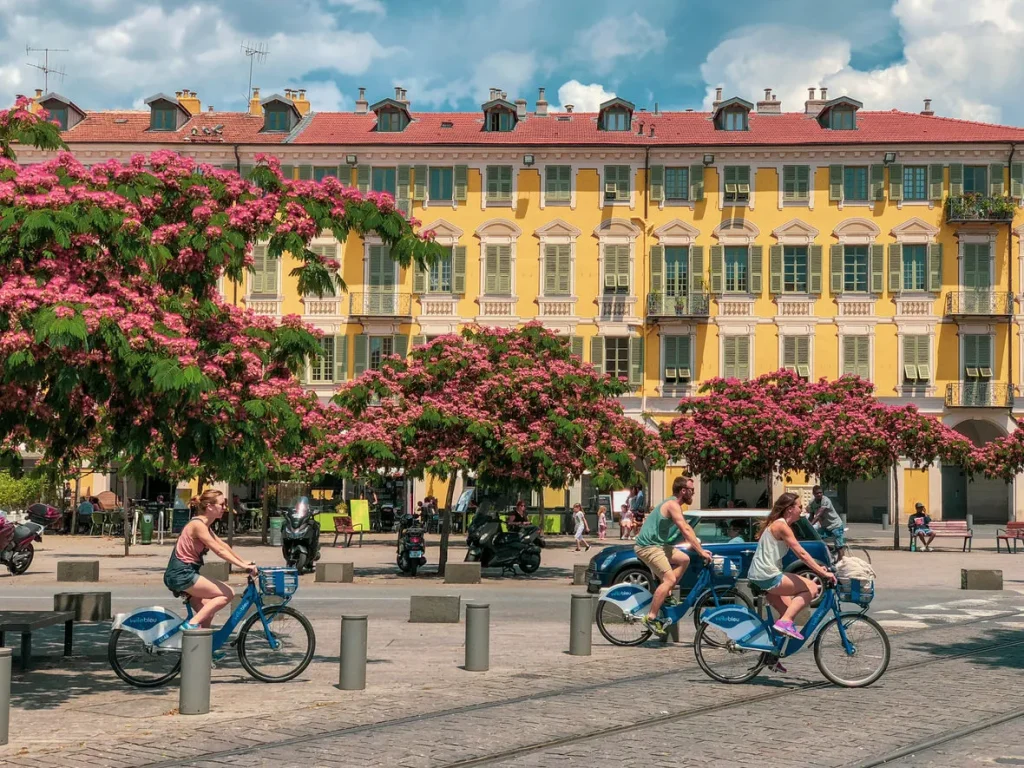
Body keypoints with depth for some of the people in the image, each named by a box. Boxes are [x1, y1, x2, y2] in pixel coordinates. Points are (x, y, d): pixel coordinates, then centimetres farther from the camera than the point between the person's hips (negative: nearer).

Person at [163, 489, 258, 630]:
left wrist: (244, 562, 13)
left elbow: (224, 546, 18)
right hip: (181, 574, -10)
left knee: (207, 614, 10)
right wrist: (244, 566, -23)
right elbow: (219, 551, -21)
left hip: (182, 575, 10)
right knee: (228, 593, -12)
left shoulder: (204, 525, 15)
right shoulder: (198, 524, -16)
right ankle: (192, 623, -14)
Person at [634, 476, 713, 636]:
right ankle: (651, 618, -14)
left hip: (657, 545, 10)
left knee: (684, 559, 11)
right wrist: (701, 552, -23)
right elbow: (686, 531, -23)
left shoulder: (674, 505, 17)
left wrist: (699, 549, 7)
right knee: (669, 579, -17)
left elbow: (685, 530, 17)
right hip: (648, 547, -10)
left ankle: (666, 594, 10)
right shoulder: (673, 505, -16)